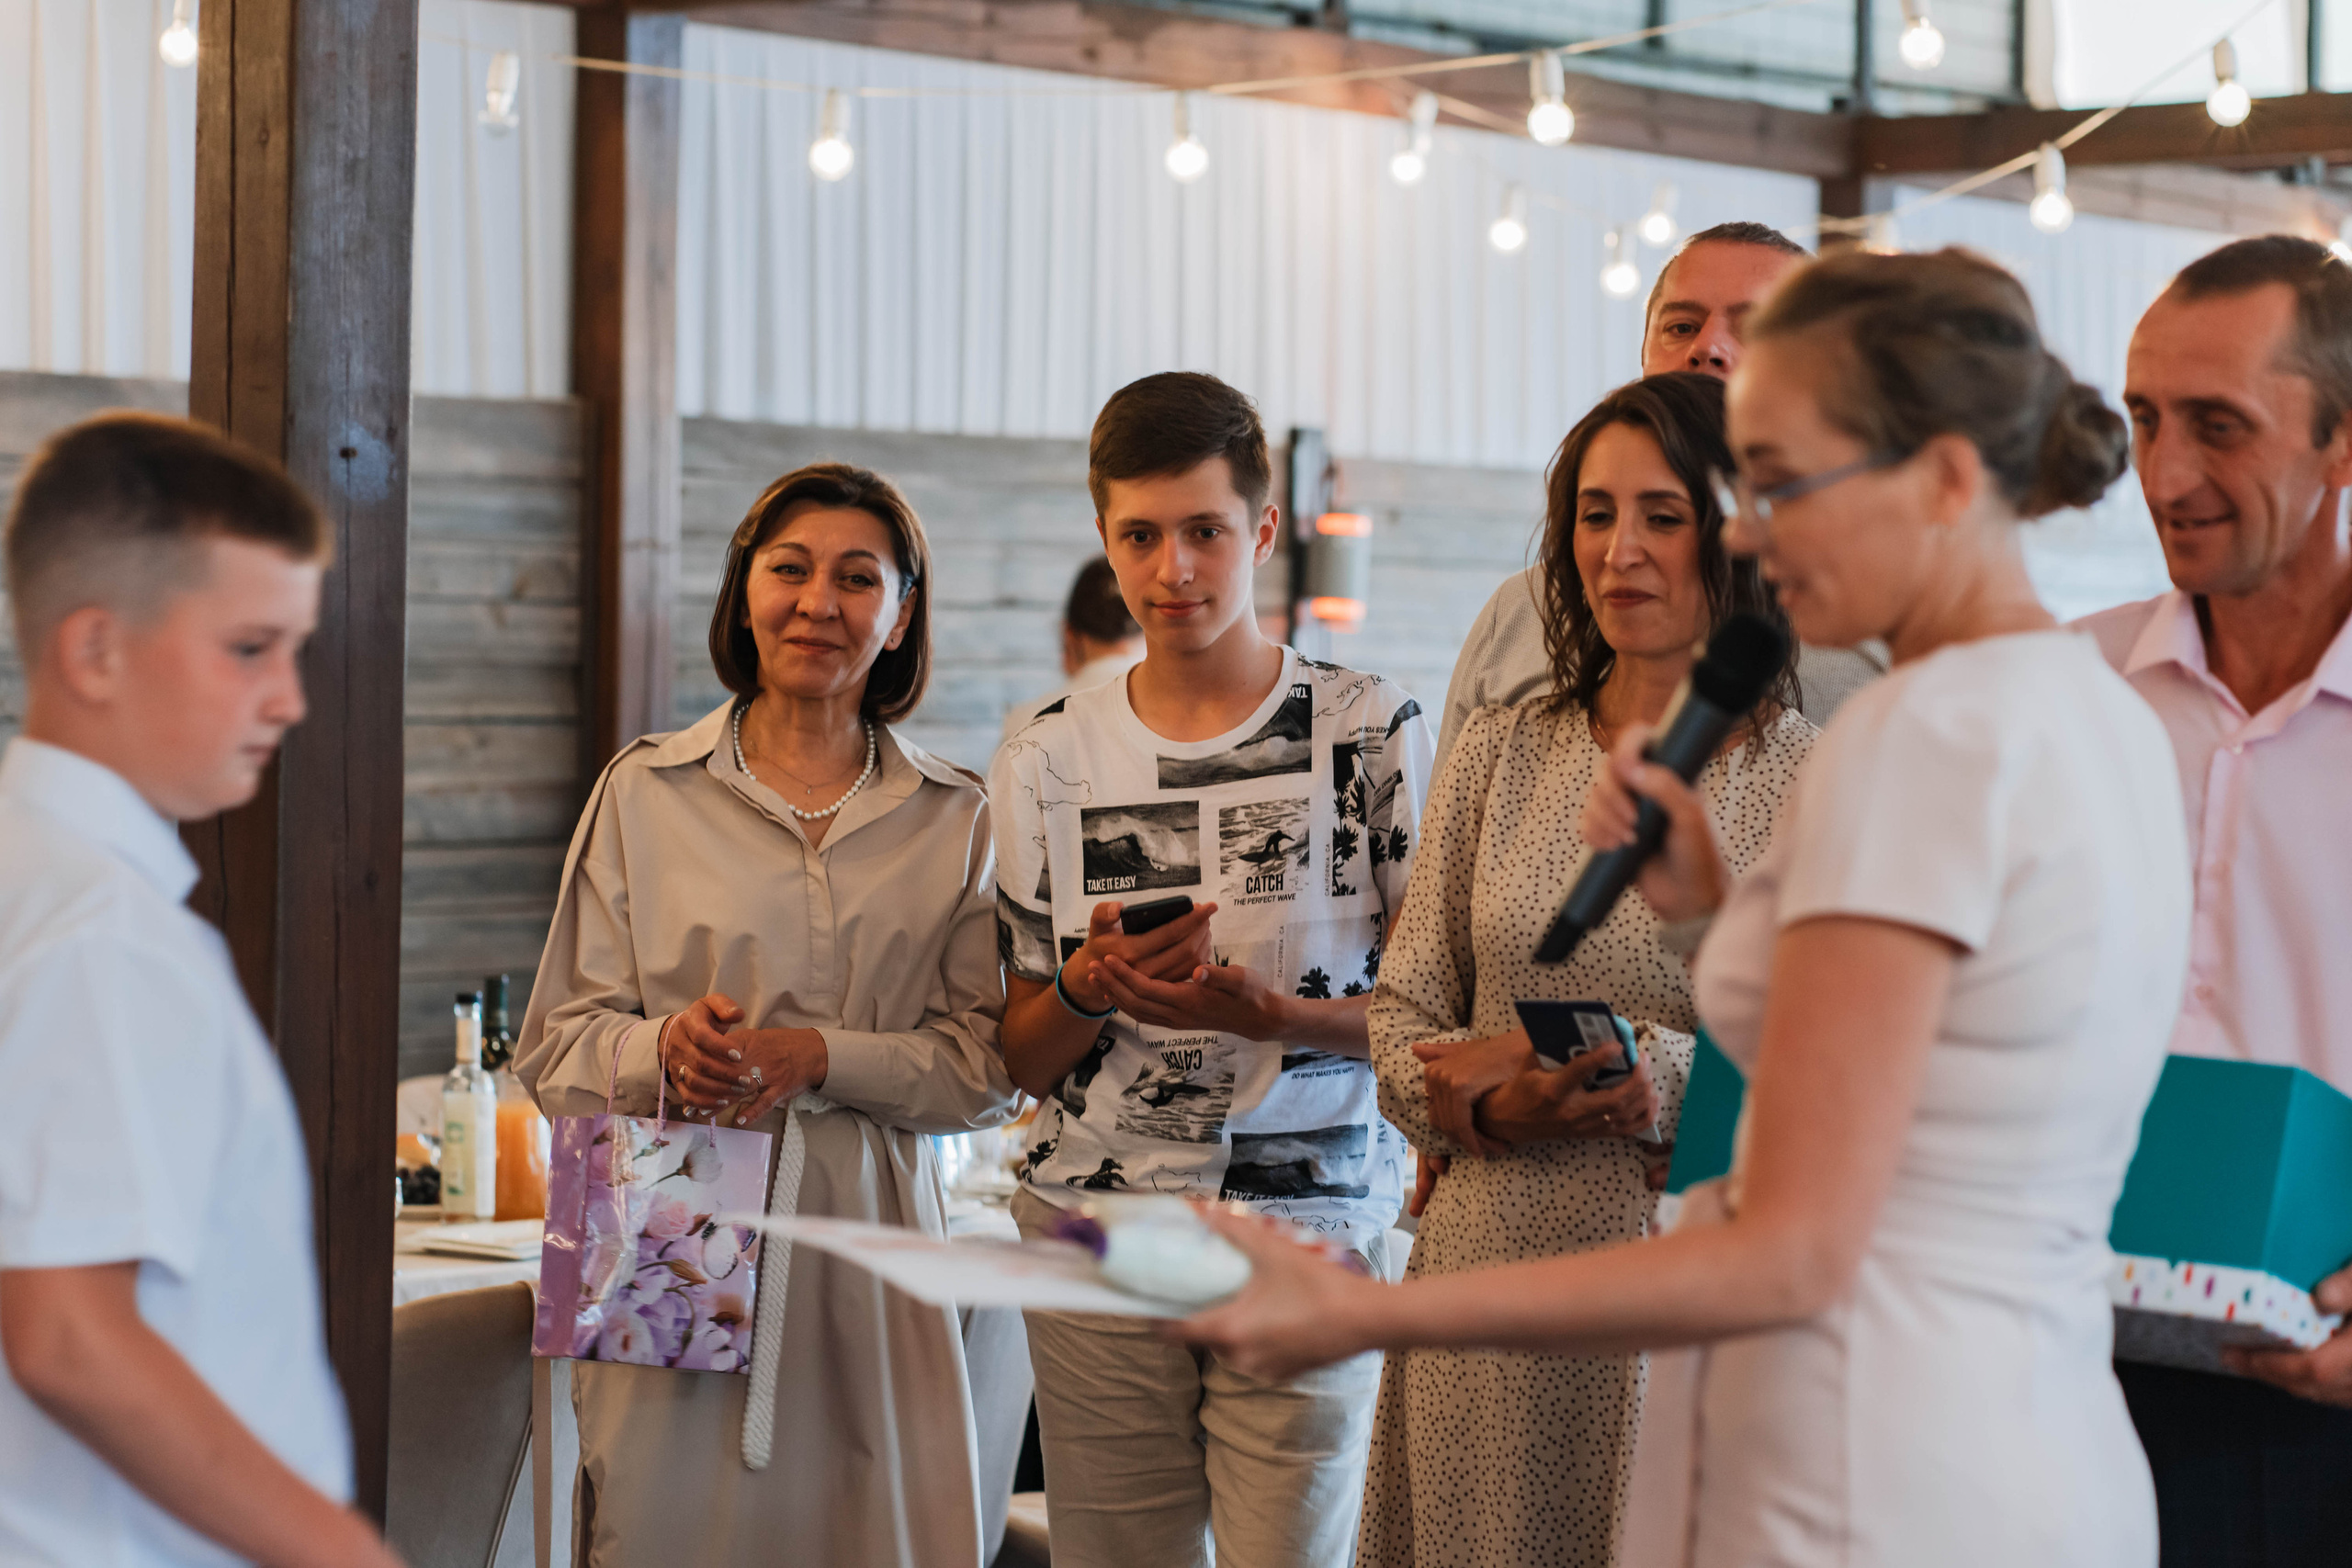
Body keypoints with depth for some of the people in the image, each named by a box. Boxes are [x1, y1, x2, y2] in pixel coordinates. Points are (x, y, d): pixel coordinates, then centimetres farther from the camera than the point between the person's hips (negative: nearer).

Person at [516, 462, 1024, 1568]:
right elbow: (557, 1049, 5)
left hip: (868, 1245, 1)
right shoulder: (647, 792, 6)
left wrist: (824, 1056, -12)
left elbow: (987, 1069, 3)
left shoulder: (953, 817, 9)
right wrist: (661, 1050, -15)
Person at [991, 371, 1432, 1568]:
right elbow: (1023, 1057, 11)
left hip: (1309, 1239, -2)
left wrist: (1270, 1014, -18)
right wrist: (1089, 989, -11)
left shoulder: (1373, 732, 0)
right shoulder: (1047, 763, 8)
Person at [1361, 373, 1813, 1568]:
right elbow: (1403, 1020, 9)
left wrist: (1636, 1067, -19)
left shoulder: (1805, 782, -3)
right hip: (1490, 1276, 3)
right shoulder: (1499, 755, 9)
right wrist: (1492, 1103, -11)